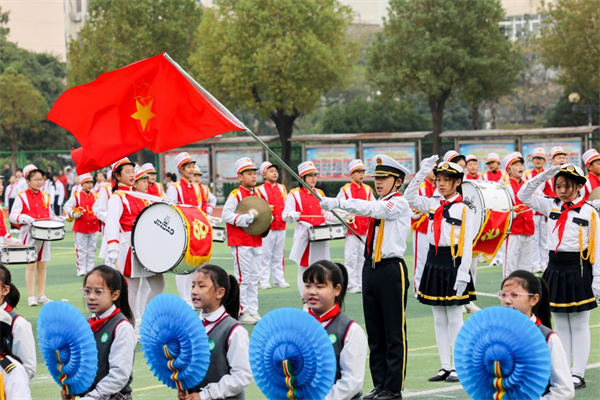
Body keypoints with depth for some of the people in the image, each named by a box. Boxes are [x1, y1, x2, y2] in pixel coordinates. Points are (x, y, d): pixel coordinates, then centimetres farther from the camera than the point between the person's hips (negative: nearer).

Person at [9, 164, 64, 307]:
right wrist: (26, 219, -26)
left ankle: (41, 296, 14)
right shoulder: (22, 197, -5)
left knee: (42, 266, 7)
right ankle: (31, 297, 3)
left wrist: (57, 219, -3)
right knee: (31, 265, -3)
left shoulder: (45, 196, 11)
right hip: (30, 235, -5)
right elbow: (13, 216, -9)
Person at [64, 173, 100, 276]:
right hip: (81, 227, -4)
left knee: (92, 250, 8)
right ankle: (81, 269, 4)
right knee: (81, 250, 0)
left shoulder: (95, 196, 9)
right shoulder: (77, 196, -5)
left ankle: (90, 269, 14)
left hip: (94, 226, 4)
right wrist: (73, 214, -24)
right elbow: (67, 206, -10)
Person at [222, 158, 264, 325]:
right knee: (243, 277, -5)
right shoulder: (235, 195, -10)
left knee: (254, 278, 10)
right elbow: (226, 215, -18)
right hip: (241, 243, -7)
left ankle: (253, 311, 15)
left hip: (256, 241, 7)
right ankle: (242, 312, 1)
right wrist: (245, 218, -26)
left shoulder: (258, 194, 12)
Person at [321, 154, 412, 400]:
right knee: (374, 332, 11)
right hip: (371, 268, 8)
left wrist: (338, 202, -31)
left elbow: (372, 208, -25)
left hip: (391, 270, -8)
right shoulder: (379, 203, 15)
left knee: (394, 331, -2)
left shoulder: (400, 203, -9)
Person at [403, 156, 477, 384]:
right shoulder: (433, 204, 8)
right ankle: (445, 366, 14)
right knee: (439, 319, 8)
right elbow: (409, 198, 2)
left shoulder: (464, 210, -8)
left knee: (454, 318, 0)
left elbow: (467, 245, -10)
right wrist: (422, 173, -5)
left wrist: (463, 275, -16)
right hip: (433, 262, 6)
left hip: (453, 263, -6)